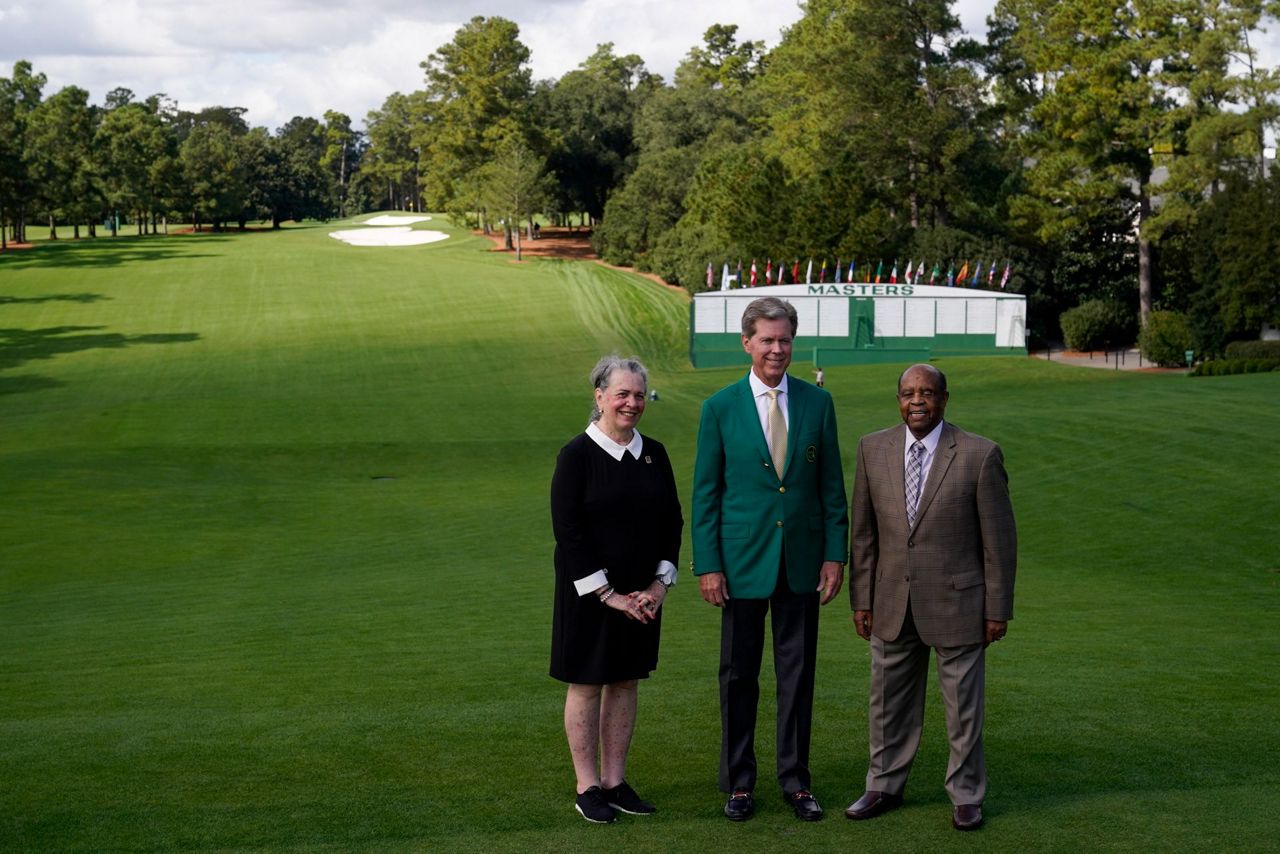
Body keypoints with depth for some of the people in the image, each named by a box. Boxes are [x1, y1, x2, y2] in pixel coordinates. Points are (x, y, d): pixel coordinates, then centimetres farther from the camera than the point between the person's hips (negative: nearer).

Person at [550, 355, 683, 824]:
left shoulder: (654, 454, 6)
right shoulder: (576, 455, -9)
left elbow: (672, 521, 10)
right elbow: (568, 531, -13)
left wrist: (660, 584, -2)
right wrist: (607, 594, -15)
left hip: (642, 594, 5)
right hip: (588, 592, -5)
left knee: (626, 682, 10)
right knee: (585, 684, 3)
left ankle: (615, 781, 19)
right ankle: (587, 787, 12)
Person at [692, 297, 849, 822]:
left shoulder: (817, 404, 3)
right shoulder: (720, 408, -3)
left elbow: (832, 486, 6)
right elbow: (705, 493, -2)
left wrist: (835, 555, 0)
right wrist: (707, 565, -6)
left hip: (802, 561, 2)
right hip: (743, 561, -2)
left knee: (798, 673, 8)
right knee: (739, 675, 7)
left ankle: (795, 780, 20)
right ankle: (738, 783, 19)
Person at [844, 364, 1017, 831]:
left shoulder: (980, 454, -9)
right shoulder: (873, 449, 1)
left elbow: (999, 537, -5)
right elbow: (864, 532, 5)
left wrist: (998, 608, -5)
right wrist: (861, 599, 4)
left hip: (957, 602, -3)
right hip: (893, 603, 3)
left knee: (963, 704, 8)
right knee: (890, 703, 13)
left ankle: (966, 795, 24)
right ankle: (885, 787, 29)